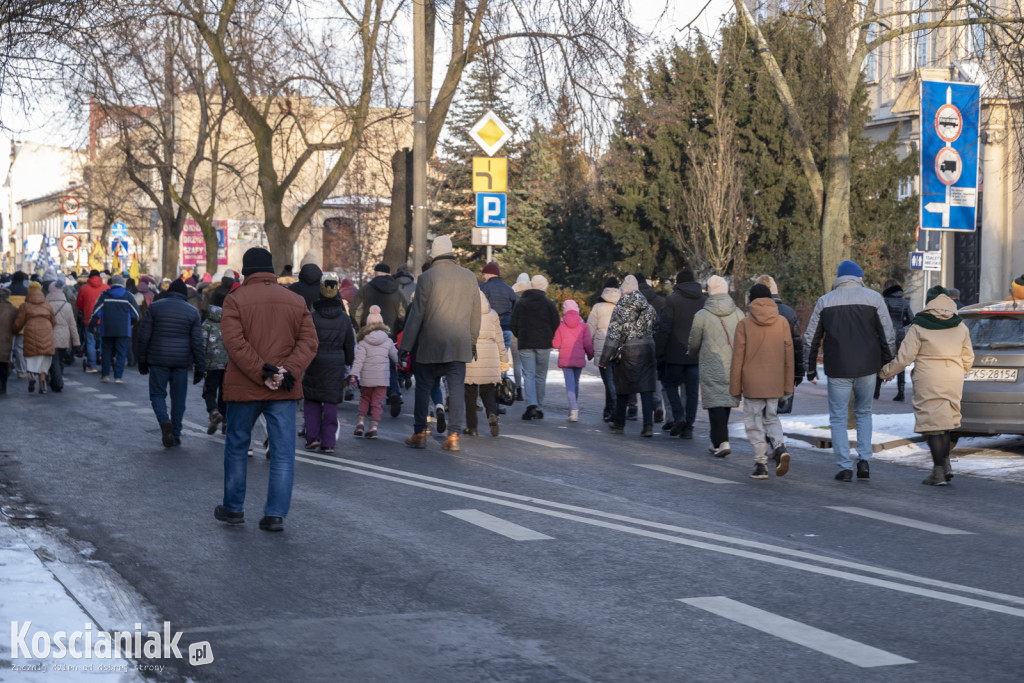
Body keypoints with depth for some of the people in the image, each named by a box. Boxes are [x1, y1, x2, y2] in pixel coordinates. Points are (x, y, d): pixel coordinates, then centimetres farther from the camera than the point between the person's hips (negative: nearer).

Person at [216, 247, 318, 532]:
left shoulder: (235, 300, -4)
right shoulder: (297, 302, 7)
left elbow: (235, 343, -15)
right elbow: (308, 341, -1)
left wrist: (262, 373, -16)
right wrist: (288, 372, -11)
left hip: (243, 389, -2)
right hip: (284, 392, 2)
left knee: (236, 446, 14)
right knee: (283, 452, 4)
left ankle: (233, 508, 22)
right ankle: (276, 514, -1)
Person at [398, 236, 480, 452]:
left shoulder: (427, 278, -7)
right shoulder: (469, 277, 6)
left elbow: (416, 314, -7)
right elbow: (475, 314, 12)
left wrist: (406, 345, -2)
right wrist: (471, 340, 22)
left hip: (431, 344, -3)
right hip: (459, 345, 3)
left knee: (423, 388, 7)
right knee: (457, 388, 3)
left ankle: (419, 434, 9)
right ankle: (454, 436, -1)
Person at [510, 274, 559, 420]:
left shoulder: (521, 303, 4)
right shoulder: (549, 304, -1)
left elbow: (513, 324, 6)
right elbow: (555, 324, -1)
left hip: (525, 344, 0)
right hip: (544, 344, 0)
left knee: (528, 375, -2)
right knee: (541, 376, 8)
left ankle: (531, 405, -20)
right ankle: (539, 408, 10)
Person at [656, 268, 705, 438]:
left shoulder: (672, 299, -6)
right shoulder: (705, 300, 7)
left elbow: (664, 328, -9)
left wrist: (659, 350, -4)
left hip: (676, 353, -3)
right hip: (696, 354, 3)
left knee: (671, 384, 12)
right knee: (692, 390, 6)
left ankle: (679, 416, -7)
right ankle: (688, 427, 5)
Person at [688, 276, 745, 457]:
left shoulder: (701, 316, -7)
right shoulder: (738, 314, 2)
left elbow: (694, 344, 2)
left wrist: (691, 352, 24)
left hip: (712, 367, -4)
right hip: (733, 366, 4)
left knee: (716, 402, -3)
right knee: (727, 401, 14)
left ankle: (722, 442, -16)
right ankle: (717, 441, 22)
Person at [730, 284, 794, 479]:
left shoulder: (744, 324, -6)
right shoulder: (782, 323, 1)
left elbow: (737, 359, -4)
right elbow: (788, 356, 4)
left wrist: (735, 388, 4)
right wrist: (788, 386, 11)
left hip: (752, 384, -3)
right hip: (775, 384, 3)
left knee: (755, 422, 6)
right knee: (771, 418, 18)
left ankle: (761, 464, 3)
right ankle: (780, 447, -7)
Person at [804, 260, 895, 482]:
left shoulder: (825, 301, 5)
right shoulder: (873, 298, 3)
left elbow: (811, 338, 7)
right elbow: (888, 335, 1)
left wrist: (810, 368, 14)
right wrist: (887, 364, 9)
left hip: (838, 370, -1)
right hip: (867, 368, 1)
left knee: (838, 418, 7)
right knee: (863, 413, 19)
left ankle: (845, 467, 0)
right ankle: (864, 460, 6)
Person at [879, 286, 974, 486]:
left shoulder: (919, 327, -8)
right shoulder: (960, 327, 6)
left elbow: (904, 357, -8)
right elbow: (968, 359, 13)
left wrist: (885, 372, 6)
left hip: (928, 381, -4)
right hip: (953, 381, 4)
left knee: (932, 425, 0)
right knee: (945, 421, 17)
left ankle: (939, 473, -1)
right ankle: (945, 463, 7)